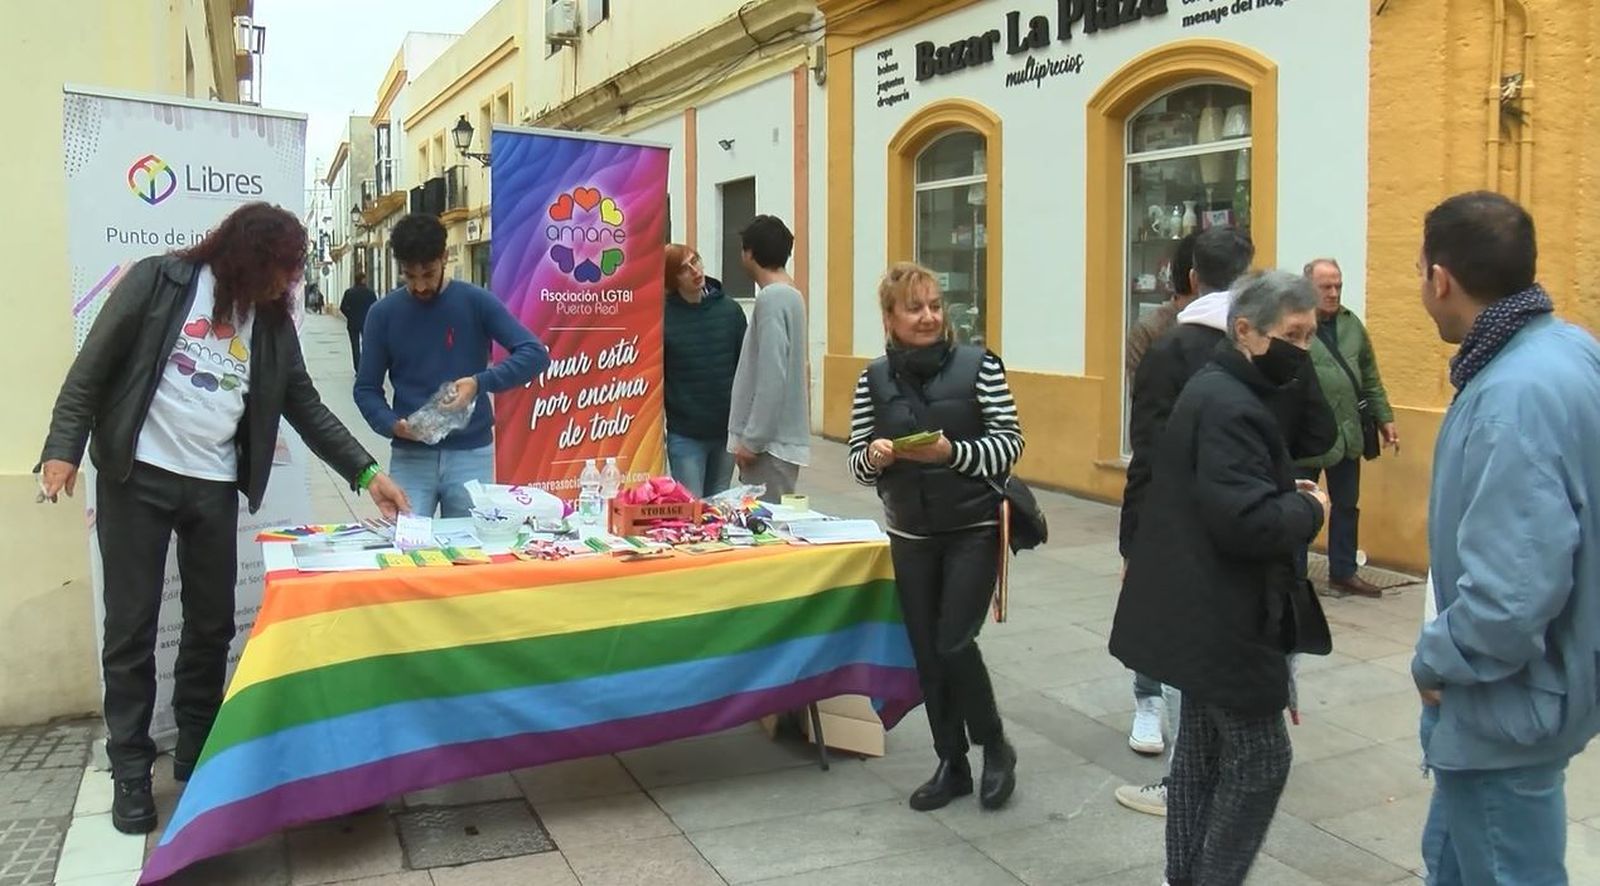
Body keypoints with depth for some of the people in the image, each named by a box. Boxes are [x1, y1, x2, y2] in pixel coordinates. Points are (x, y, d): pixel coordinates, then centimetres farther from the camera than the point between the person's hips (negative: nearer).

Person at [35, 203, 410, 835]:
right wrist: (64, 446, -12)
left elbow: (307, 406, 9)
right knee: (131, 626, 2)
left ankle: (196, 751, 24)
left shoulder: (271, 320, 8)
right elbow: (94, 365, -4)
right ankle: (131, 769, 13)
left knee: (212, 624, 8)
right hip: (136, 477, -4)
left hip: (214, 487, 4)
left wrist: (365, 471, 2)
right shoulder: (160, 281, -4)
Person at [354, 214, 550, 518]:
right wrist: (392, 424, -14)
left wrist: (480, 382, -23)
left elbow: (535, 354, -10)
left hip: (471, 454, 0)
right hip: (410, 457, 1)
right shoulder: (383, 314, 1)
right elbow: (366, 388, 5)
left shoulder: (476, 302, -3)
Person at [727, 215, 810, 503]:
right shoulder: (790, 294, 13)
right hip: (781, 438, 9)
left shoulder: (771, 298, -15)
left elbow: (772, 377, -21)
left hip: (769, 444, -9)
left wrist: (752, 440, -18)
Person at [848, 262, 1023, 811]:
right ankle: (951, 765, 26)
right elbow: (857, 464, 5)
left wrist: (952, 452, -23)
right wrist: (874, 457, -18)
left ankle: (995, 748, 18)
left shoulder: (979, 365, -8)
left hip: (973, 530, -3)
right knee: (927, 654, 8)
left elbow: (1010, 445, -8)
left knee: (954, 644, -8)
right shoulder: (874, 379, 1)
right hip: (910, 536, 4)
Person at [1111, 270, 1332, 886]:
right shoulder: (1229, 407, -22)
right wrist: (1310, 509, -12)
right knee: (1260, 759, 0)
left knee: (1202, 746, 18)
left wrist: (1291, 493, 2)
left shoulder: (1217, 390, 12)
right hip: (1222, 616, -11)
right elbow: (1248, 520, -30)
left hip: (1204, 611, 11)